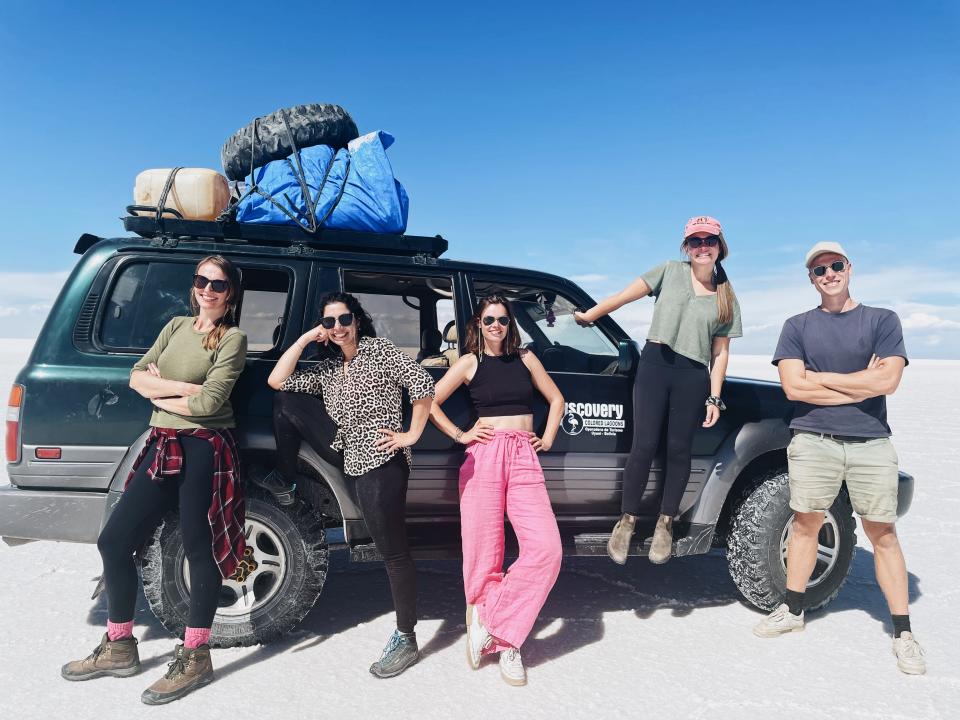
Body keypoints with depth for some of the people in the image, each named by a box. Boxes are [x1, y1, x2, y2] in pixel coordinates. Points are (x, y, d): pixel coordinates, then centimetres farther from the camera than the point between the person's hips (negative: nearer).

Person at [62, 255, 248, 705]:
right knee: (114, 541, 9)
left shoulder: (232, 338, -5)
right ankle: (119, 648, 27)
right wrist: (182, 386, -10)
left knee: (199, 551, 1)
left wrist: (159, 393, -2)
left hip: (204, 450, -7)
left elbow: (209, 402, -15)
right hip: (163, 446, 7)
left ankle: (194, 659, 16)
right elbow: (136, 375, 5)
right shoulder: (176, 326, 14)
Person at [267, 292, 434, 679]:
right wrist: (305, 339, 3)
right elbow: (276, 381, 7)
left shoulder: (378, 349, -3)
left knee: (393, 550, -2)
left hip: (383, 462, -7)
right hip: (355, 463, 7)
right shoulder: (328, 370, 15)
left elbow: (423, 384, -11)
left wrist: (411, 434, -10)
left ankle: (406, 640, 9)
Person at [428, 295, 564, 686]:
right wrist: (460, 435, 0)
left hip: (524, 459, 2)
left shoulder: (525, 358, 13)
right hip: (483, 457, -2)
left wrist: (547, 439, 12)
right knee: (484, 554, -1)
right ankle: (502, 641, 18)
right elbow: (429, 402, 4)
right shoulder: (469, 362, 7)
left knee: (546, 549, -14)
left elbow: (556, 398, 22)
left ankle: (493, 625, -1)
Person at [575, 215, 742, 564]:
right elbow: (625, 295, 4)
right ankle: (627, 520, 8)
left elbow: (720, 353, 10)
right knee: (644, 446, -5)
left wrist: (714, 397, 3)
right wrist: (589, 315, -2)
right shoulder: (671, 271, 9)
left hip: (693, 377, 2)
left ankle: (665, 524, 19)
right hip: (654, 365, -1)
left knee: (678, 450, 4)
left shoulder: (727, 299, 12)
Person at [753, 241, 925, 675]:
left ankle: (903, 633, 14)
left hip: (871, 444, 0)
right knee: (805, 525, 8)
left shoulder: (882, 320, 5)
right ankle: (793, 610, 22)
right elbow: (793, 387, -6)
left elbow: (887, 381, -9)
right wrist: (860, 383, -7)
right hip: (813, 441, 1)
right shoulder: (797, 326, 8)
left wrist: (818, 377, -6)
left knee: (882, 534, 4)